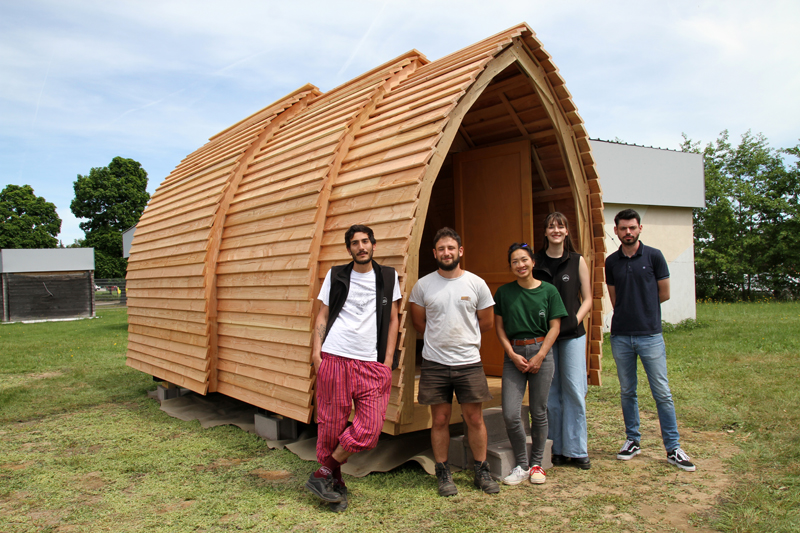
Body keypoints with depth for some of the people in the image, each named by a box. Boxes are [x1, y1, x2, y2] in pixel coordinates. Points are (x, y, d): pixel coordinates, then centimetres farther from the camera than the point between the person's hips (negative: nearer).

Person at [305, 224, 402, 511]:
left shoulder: (388, 276, 13)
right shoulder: (336, 275, 11)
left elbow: (393, 319, 14)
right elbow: (322, 315, 11)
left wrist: (388, 358, 5)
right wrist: (316, 350, -2)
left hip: (372, 363, 1)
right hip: (334, 358, -1)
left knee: (370, 427, -8)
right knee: (331, 423, 1)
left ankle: (323, 476, 8)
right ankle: (334, 480, 20)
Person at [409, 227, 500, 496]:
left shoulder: (476, 283, 0)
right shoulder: (423, 285, 0)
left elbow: (487, 322, 10)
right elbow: (418, 322, 12)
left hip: (469, 363, 0)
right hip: (434, 363, 0)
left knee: (474, 418, 6)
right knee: (440, 420, 7)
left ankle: (482, 472, 22)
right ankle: (443, 474, 21)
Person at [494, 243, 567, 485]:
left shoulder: (548, 291, 1)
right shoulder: (504, 292, 4)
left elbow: (554, 327, 1)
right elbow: (499, 327, 6)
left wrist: (539, 356, -8)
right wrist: (513, 355, -5)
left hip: (541, 352, 0)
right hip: (513, 354, 1)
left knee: (538, 411, 6)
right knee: (510, 414, -7)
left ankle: (536, 464, 24)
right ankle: (522, 465, 12)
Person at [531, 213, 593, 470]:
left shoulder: (577, 261, 5)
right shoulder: (536, 262, 4)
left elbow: (587, 299, 7)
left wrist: (575, 320, -8)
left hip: (572, 334, 0)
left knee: (574, 391, -1)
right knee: (551, 393, 5)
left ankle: (576, 450, 11)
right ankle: (556, 449, 17)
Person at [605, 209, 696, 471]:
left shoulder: (653, 256, -1)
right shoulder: (611, 262, 7)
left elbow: (664, 293, 4)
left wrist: (642, 305, 8)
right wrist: (634, 309, 6)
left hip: (650, 334, -3)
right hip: (621, 336, 3)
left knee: (662, 393, 0)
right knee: (627, 392, 11)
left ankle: (673, 449, 9)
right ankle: (633, 440, 24)